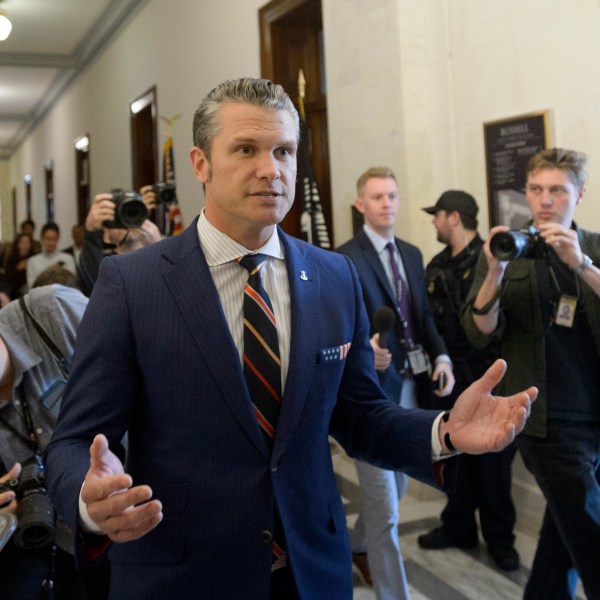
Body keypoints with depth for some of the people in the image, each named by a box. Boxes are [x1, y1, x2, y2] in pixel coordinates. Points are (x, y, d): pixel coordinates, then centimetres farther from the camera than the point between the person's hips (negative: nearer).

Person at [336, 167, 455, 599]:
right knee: (384, 506, -2)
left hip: (411, 385, 8)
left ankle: (360, 547, 49)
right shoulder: (345, 259, -12)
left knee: (396, 486, 23)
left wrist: (441, 356, -2)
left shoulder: (412, 254, 12)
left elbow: (424, 315, 14)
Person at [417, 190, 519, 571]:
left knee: (492, 458, 6)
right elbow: (429, 319, 9)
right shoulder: (437, 267, 9)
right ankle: (459, 527, 29)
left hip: (488, 376, -5)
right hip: (449, 376, 5)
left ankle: (499, 537, 22)